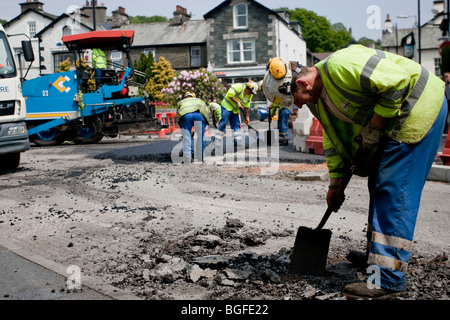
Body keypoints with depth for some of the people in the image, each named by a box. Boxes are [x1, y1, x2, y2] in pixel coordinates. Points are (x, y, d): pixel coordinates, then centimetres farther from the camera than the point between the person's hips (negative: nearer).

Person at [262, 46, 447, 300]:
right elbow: (335, 138, 14)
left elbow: (398, 81, -28)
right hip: (393, 122, 10)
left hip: (421, 108, -10)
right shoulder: (317, 98, 5)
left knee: (394, 191, -13)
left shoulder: (341, 66, -27)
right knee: (380, 185, 16)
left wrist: (374, 127, -20)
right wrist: (335, 183, 13)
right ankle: (377, 253, 33)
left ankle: (388, 279, -11)